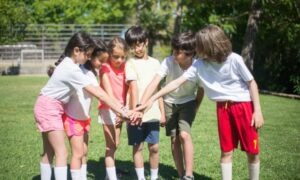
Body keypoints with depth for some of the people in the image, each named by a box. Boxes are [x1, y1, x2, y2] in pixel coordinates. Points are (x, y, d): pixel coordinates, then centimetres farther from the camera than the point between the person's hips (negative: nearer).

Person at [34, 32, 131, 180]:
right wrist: (122, 111, -23)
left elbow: (95, 90, 1)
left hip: (54, 107, 10)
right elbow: (98, 94, -26)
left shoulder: (69, 64, 4)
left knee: (49, 152, 13)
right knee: (62, 153, -10)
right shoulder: (72, 70, -24)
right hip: (49, 107, -10)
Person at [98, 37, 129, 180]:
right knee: (111, 146, -6)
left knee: (115, 144, 13)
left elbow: (127, 89, -3)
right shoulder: (105, 68, -11)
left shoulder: (125, 68, 3)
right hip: (108, 109, -5)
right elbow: (108, 92, -19)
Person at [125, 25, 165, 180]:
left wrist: (162, 111, 11)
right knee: (137, 147, 4)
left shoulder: (155, 63, 11)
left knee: (154, 147, 6)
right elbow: (133, 88, -13)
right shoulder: (131, 64, -2)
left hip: (152, 113, 3)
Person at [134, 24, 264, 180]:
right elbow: (177, 82, -6)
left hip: (244, 106, -3)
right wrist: (152, 99, -10)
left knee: (252, 151, 2)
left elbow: (251, 83, -7)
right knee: (226, 151, 7)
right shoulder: (199, 66, -5)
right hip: (223, 108, 3)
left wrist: (257, 110, -11)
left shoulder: (234, 60, -15)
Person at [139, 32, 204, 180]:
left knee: (184, 134, -21)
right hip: (169, 102, 1)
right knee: (174, 139, 2)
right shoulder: (168, 62, -26)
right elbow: (154, 83, -35)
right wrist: (140, 106, -44)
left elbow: (200, 91, -8)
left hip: (188, 102, -1)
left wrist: (195, 109, 2)